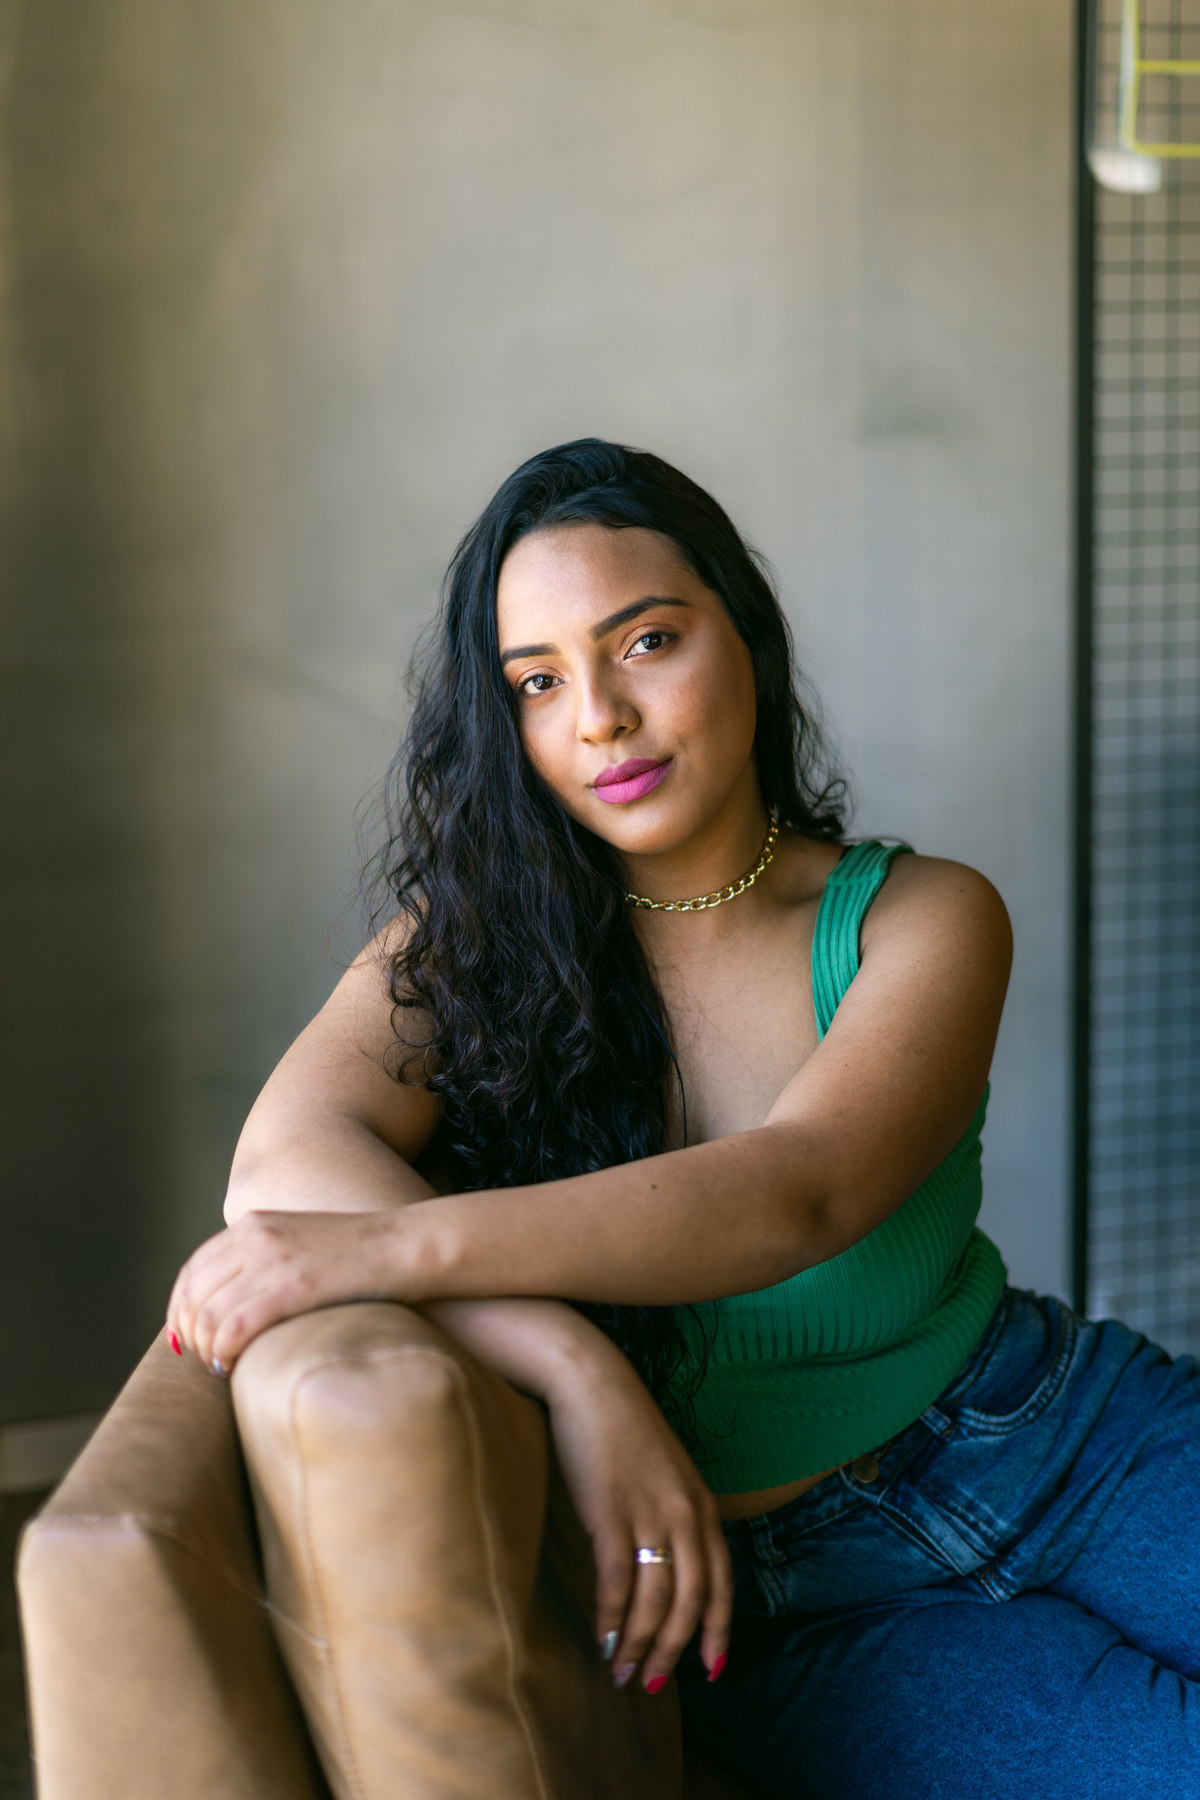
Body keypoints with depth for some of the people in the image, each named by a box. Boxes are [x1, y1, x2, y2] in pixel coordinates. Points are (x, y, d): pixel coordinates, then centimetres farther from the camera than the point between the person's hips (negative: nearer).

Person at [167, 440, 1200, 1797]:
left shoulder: (921, 919, -4)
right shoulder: (474, 937, 0)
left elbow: (797, 1193, -23)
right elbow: (286, 1164, -18)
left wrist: (395, 1245, -34)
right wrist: (577, 1369, -33)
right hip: (764, 1584, -1)